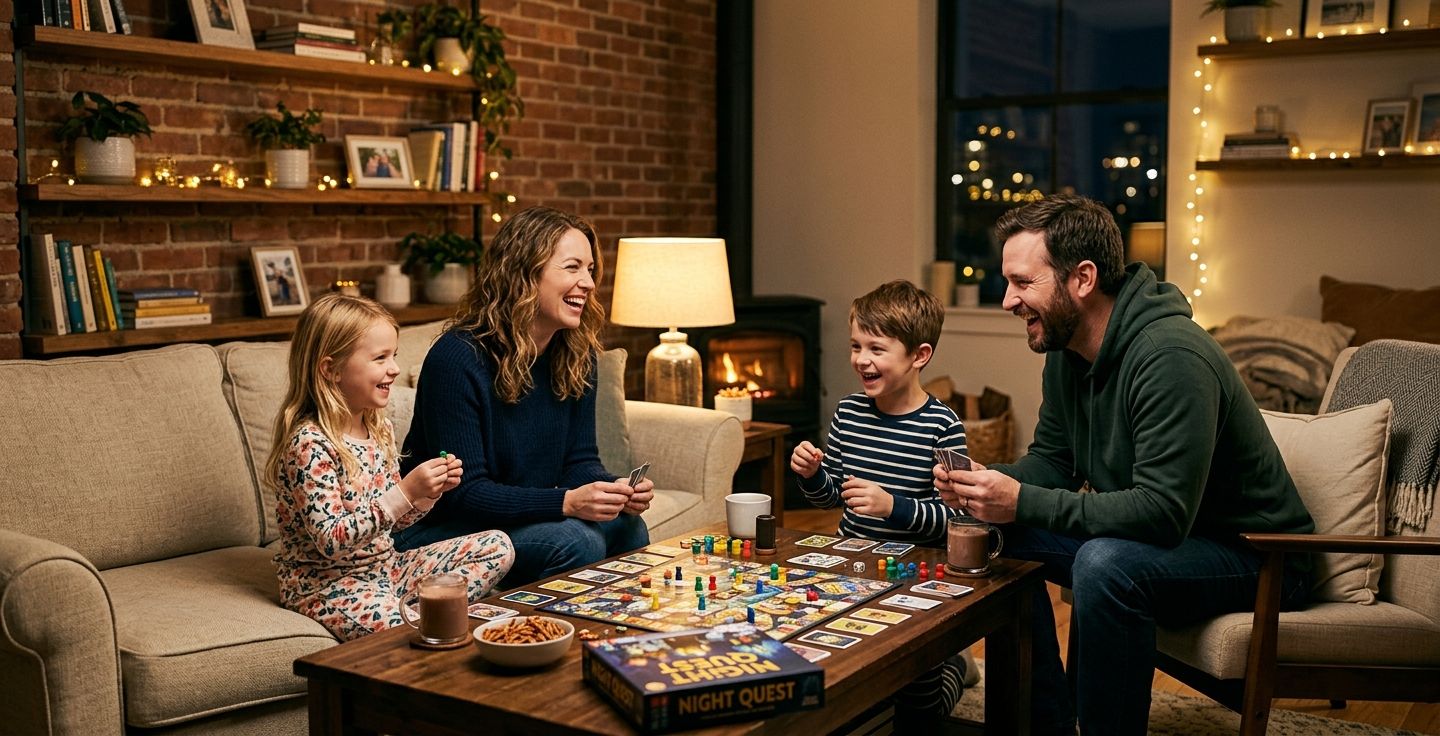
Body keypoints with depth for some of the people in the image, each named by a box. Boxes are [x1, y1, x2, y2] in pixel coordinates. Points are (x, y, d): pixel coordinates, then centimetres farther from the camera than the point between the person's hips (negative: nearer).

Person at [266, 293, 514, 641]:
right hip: (327, 584, -9)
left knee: (498, 546, 2)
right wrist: (405, 491, -30)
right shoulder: (309, 444, -20)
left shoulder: (380, 429, 6)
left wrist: (429, 491, -6)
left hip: (385, 567, 9)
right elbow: (331, 541, -26)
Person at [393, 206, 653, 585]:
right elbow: (461, 491, -24)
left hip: (528, 518, 7)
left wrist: (614, 489, -19)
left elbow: (580, 459, 5)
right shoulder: (458, 358, -22)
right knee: (574, 540, -28)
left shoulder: (577, 354, 1)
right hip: (441, 528, -7)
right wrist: (566, 502, -34)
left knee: (625, 526, -18)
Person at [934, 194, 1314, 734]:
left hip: (1256, 553, -9)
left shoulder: (1170, 357, -28)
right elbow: (1052, 460, 8)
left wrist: (1022, 503, -33)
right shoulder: (1065, 350, 1)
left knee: (1105, 564, -34)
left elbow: (1164, 512, -32)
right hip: (1148, 532, 9)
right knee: (1003, 537, -4)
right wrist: (988, 482, -14)